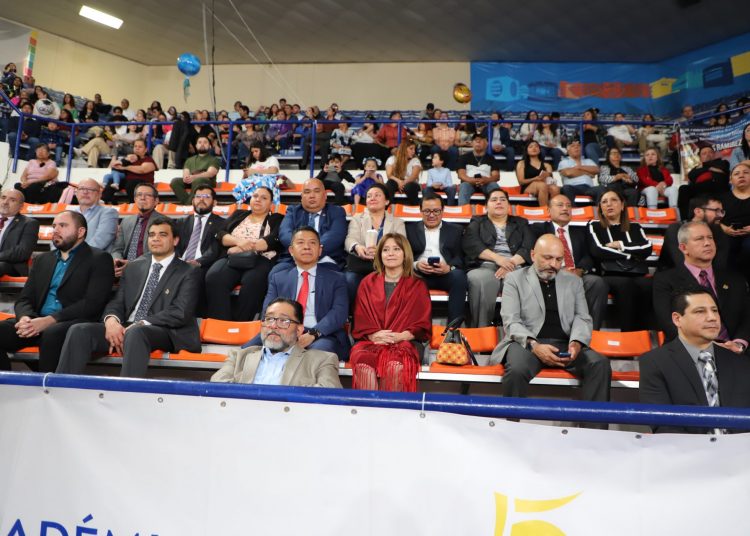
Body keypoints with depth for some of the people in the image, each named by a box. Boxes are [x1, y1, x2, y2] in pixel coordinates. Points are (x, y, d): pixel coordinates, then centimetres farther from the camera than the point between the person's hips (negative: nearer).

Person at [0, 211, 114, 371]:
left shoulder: (99, 259, 3)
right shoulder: (42, 259, 22)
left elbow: (92, 304, -9)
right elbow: (24, 299, 17)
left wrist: (48, 321, -18)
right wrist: (25, 318, -7)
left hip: (75, 323, -6)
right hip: (37, 323, 6)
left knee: (52, 334, -36)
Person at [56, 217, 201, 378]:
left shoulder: (189, 272, 4)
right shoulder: (133, 267, 21)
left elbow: (180, 313, -8)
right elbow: (117, 302, 14)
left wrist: (140, 324, -18)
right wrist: (111, 320, -11)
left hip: (163, 332, -5)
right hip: (124, 328, 5)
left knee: (135, 333, -37)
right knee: (79, 330, -18)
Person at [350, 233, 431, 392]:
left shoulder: (417, 286, 14)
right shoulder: (367, 283, 18)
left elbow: (422, 323, 6)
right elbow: (360, 320, 12)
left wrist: (400, 336, -12)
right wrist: (373, 335, -10)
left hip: (404, 342, -1)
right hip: (370, 341, 1)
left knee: (396, 366, -38)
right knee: (363, 365, -35)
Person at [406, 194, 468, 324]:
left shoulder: (455, 230, 20)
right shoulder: (411, 229, 20)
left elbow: (460, 257, 7)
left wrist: (449, 267, -16)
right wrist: (415, 264, -14)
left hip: (445, 274, 0)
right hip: (419, 273, 0)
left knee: (459, 276, -33)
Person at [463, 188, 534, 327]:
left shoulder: (521, 223, 27)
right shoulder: (477, 222, 23)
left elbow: (528, 248, 9)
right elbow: (471, 244, 2)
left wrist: (512, 262, -12)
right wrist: (497, 258, -13)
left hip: (515, 267, 1)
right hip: (485, 266, -1)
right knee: (479, 281, -38)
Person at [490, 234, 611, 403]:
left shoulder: (573, 281, 18)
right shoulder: (515, 279, 7)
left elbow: (582, 318, 10)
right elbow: (511, 321, -3)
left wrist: (576, 342, -13)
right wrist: (533, 345, -21)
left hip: (565, 344, 3)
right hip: (527, 343, -3)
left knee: (600, 364, -24)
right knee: (516, 370, -34)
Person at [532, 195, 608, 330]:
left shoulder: (581, 232, 28)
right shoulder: (538, 229, 19)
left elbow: (589, 256, 13)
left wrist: (579, 270, -11)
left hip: (578, 276, 3)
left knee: (598, 282, -30)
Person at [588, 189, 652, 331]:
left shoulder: (635, 227, 26)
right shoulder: (594, 226, 17)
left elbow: (647, 249, 8)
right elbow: (598, 252, -1)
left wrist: (620, 245, 2)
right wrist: (631, 253, 5)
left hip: (638, 274, 3)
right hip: (610, 276, -3)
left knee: (648, 286, -34)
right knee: (625, 284, -38)